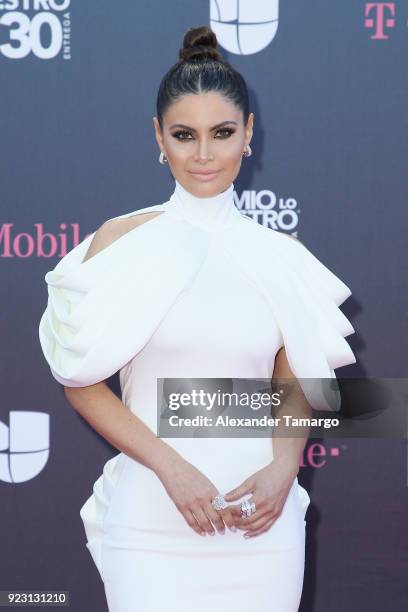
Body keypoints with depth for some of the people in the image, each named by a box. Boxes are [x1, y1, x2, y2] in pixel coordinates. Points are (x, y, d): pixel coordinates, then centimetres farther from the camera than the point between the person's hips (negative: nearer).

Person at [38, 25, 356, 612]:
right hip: (152, 522, -2)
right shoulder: (121, 241, -1)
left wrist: (283, 466, -6)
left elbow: (294, 386, 13)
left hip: (261, 521, 2)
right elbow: (82, 382, -3)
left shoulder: (280, 256, 6)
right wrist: (173, 469, -12)